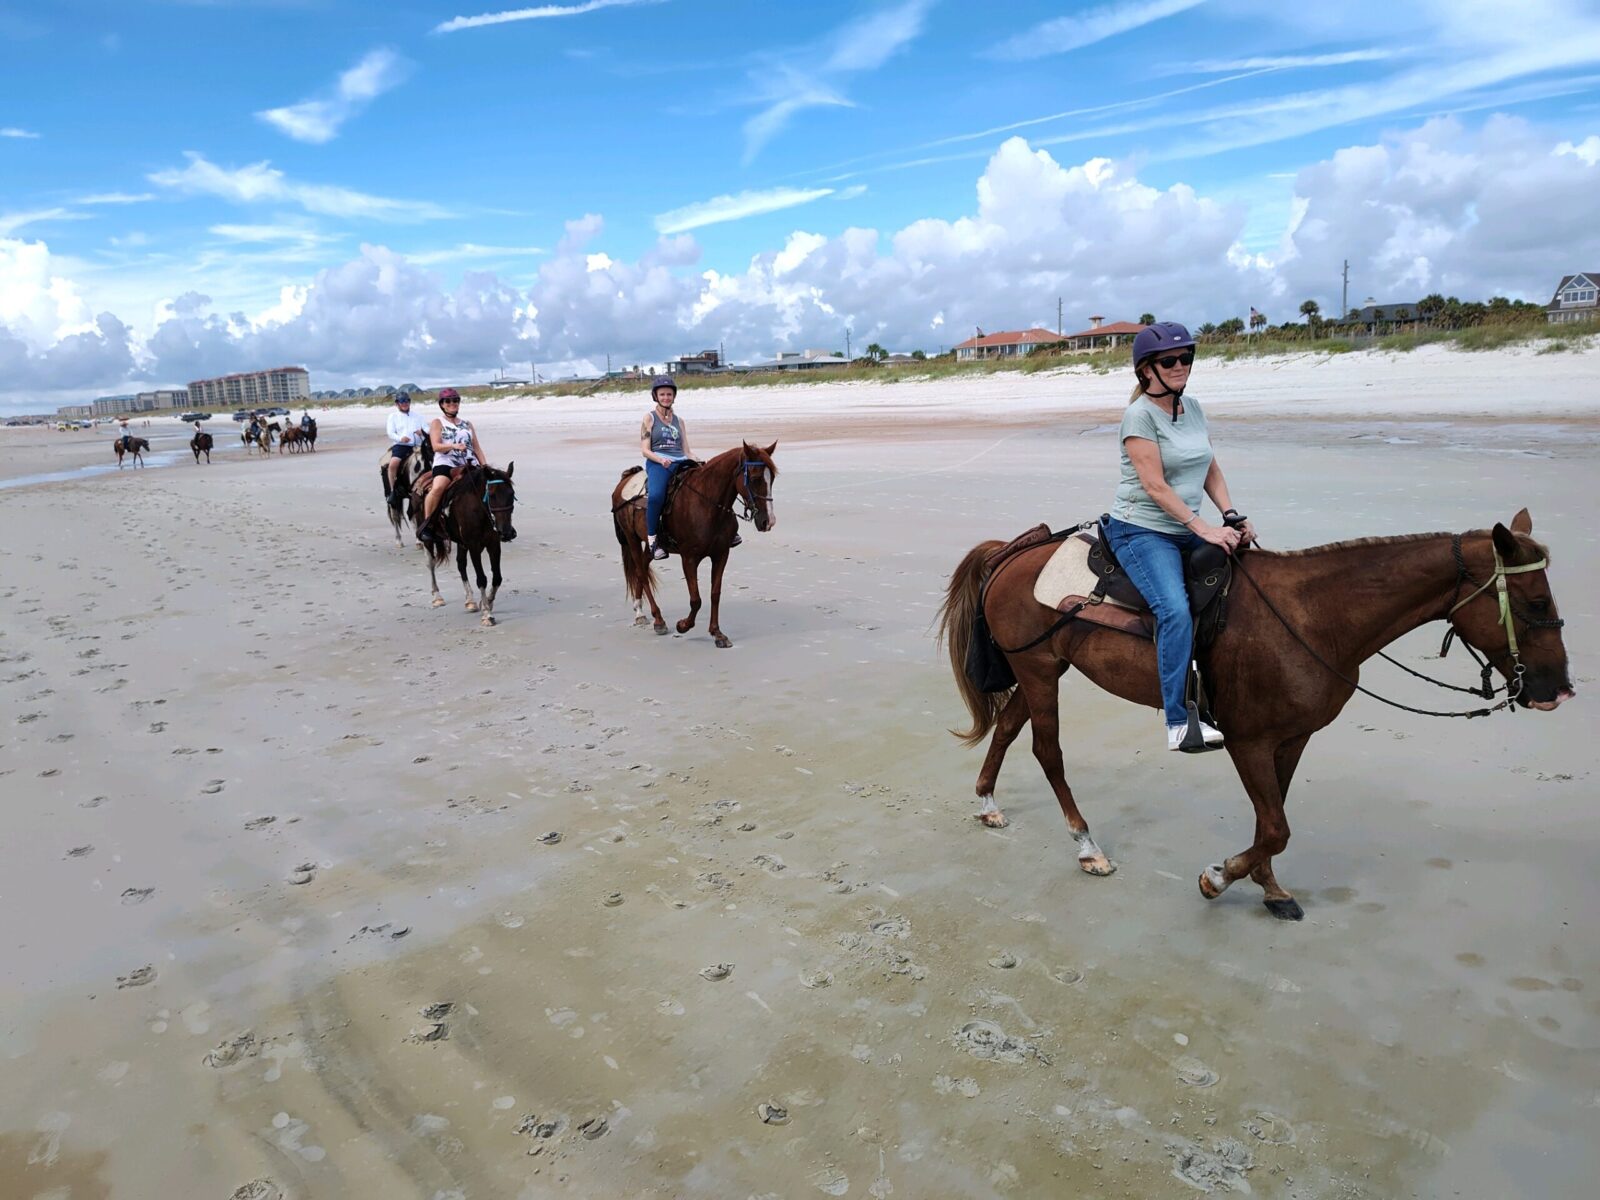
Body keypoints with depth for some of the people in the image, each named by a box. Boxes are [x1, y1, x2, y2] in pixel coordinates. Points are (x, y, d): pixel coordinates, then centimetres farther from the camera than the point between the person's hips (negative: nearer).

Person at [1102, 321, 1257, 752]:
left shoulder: (1192, 407, 12)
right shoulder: (1139, 415, -11)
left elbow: (1211, 470, 16)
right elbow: (1155, 486, -18)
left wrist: (1232, 515, 0)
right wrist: (1204, 528, -23)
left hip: (1186, 529, 8)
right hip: (1140, 531, -8)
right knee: (1176, 611, -28)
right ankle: (1178, 722, -26)